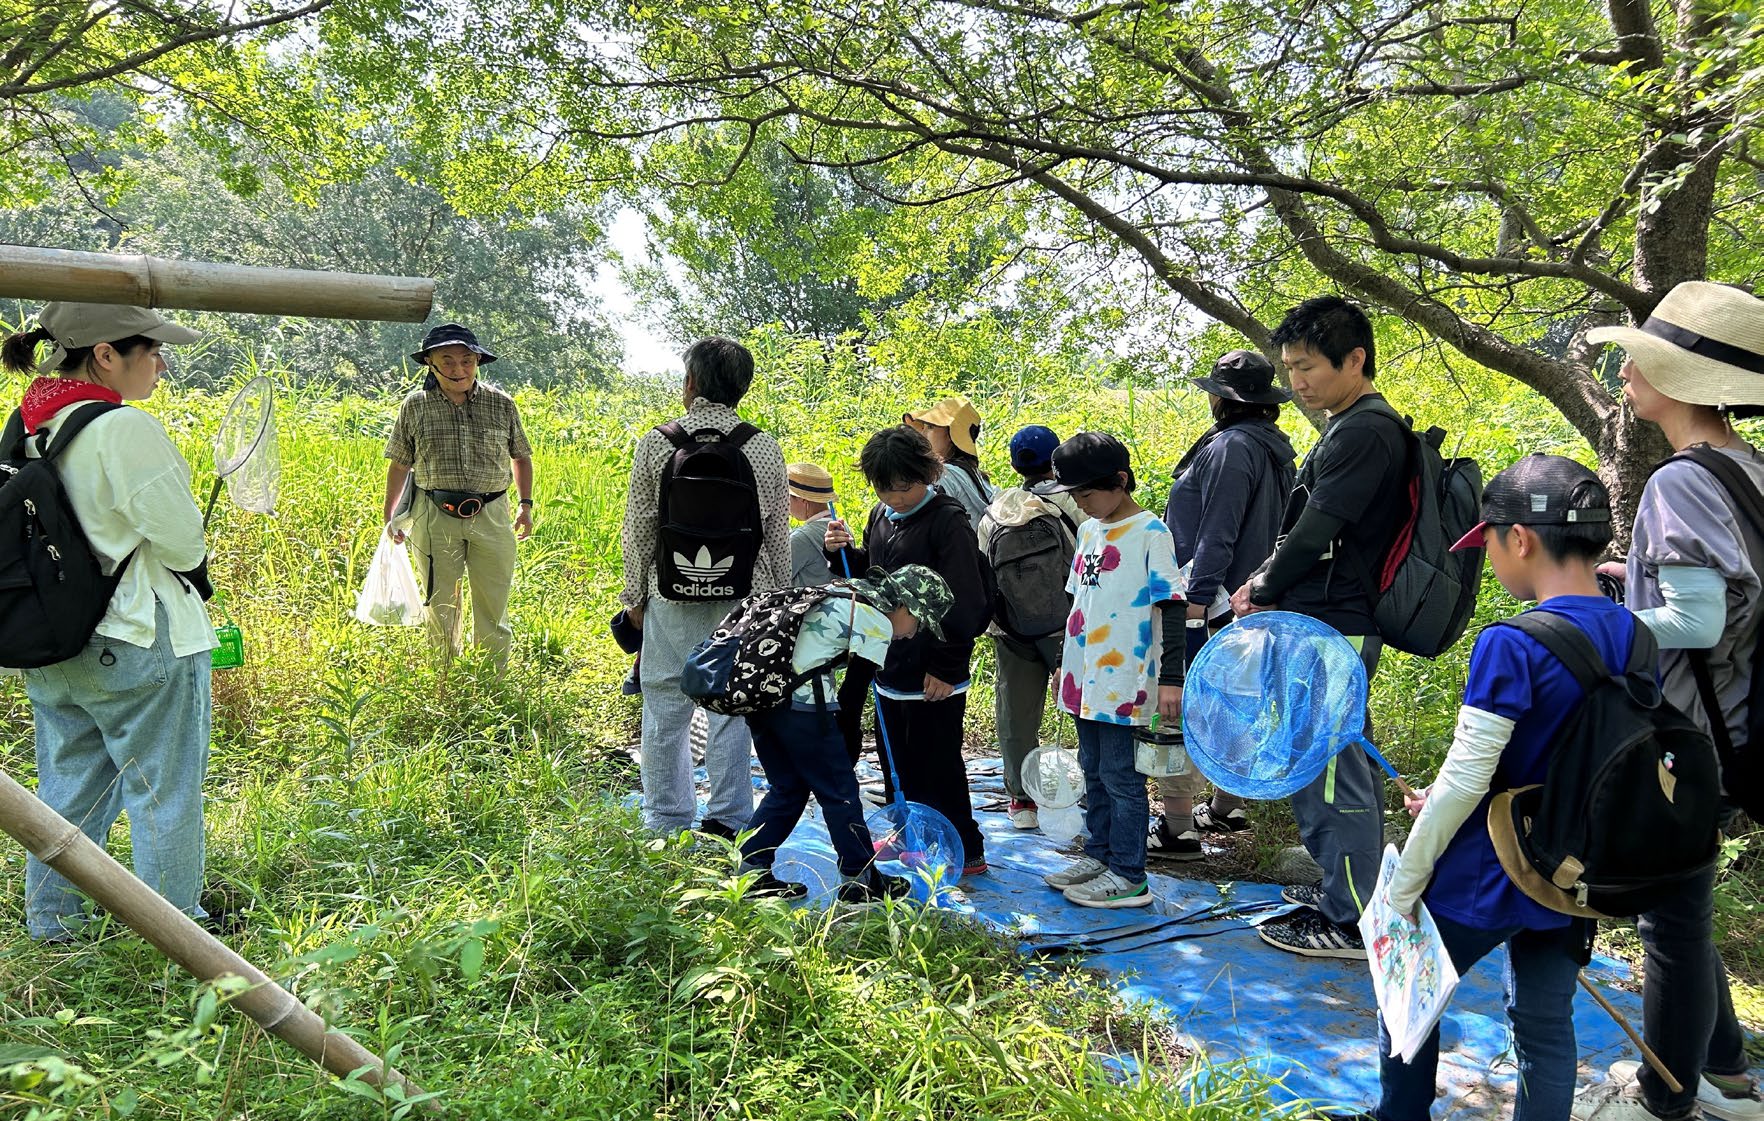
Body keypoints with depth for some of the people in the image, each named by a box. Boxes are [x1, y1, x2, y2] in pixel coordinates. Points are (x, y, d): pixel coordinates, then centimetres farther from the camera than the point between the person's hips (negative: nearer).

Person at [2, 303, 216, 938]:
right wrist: (193, 568, 2)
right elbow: (182, 538, -20)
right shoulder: (125, 430, -22)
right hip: (140, 646, -8)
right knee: (163, 792, 6)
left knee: (67, 785, 22)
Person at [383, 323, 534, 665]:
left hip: (491, 517, 0)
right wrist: (389, 516, 12)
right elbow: (400, 464, 10)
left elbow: (521, 456, 15)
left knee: (493, 607, 6)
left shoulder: (501, 404, 2)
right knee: (441, 608, 10)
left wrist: (525, 504, 9)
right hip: (434, 518, 0)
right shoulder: (415, 406, 1)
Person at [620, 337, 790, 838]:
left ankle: (665, 822, 18)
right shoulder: (765, 449, 0)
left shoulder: (656, 443, -4)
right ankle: (726, 822, 14)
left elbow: (638, 530, 1)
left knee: (665, 712, 10)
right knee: (731, 711, 8)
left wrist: (635, 596, 12)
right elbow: (777, 537, 5)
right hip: (744, 599, 1)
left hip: (671, 596, -1)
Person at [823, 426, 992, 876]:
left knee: (938, 767, 0)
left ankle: (966, 852, 14)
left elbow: (964, 603, -16)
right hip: (890, 666, 8)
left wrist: (946, 667, -16)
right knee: (898, 762, 18)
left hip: (933, 676, -8)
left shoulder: (947, 521, -15)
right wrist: (844, 552, 0)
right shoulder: (881, 515, 8)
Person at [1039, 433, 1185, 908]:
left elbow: (1171, 606, -14)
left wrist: (1171, 678, -19)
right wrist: (1064, 662, 23)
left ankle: (1128, 876, 8)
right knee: (1093, 771, 16)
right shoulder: (1088, 530, 12)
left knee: (1120, 776, -2)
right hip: (1085, 678, 8)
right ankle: (1099, 855, 29)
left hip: (1124, 684, -8)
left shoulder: (1149, 532, -11)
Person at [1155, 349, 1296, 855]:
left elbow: (1217, 534, -22)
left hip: (1207, 603, -11)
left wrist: (1197, 598, -22)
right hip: (1245, 599, 11)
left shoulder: (1232, 446, -17)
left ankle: (1177, 828, -4)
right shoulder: (1272, 448, 13)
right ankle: (1225, 808, 30)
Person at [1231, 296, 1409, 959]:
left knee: (1332, 772, -3)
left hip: (1332, 629, -10)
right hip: (1333, 624, 10)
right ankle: (1347, 890, 30)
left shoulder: (1364, 432, -15)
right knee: (1340, 767, 17)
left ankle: (1349, 923, 6)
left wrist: (1263, 594, -4)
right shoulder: (1352, 428, 17)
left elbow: (1316, 531, -19)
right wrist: (1266, 581, 8)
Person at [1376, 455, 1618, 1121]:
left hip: (1482, 885, -6)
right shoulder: (1634, 636, -1)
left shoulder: (1512, 646, -24)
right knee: (1546, 1028, 20)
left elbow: (1463, 781, -23)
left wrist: (1404, 884, -10)